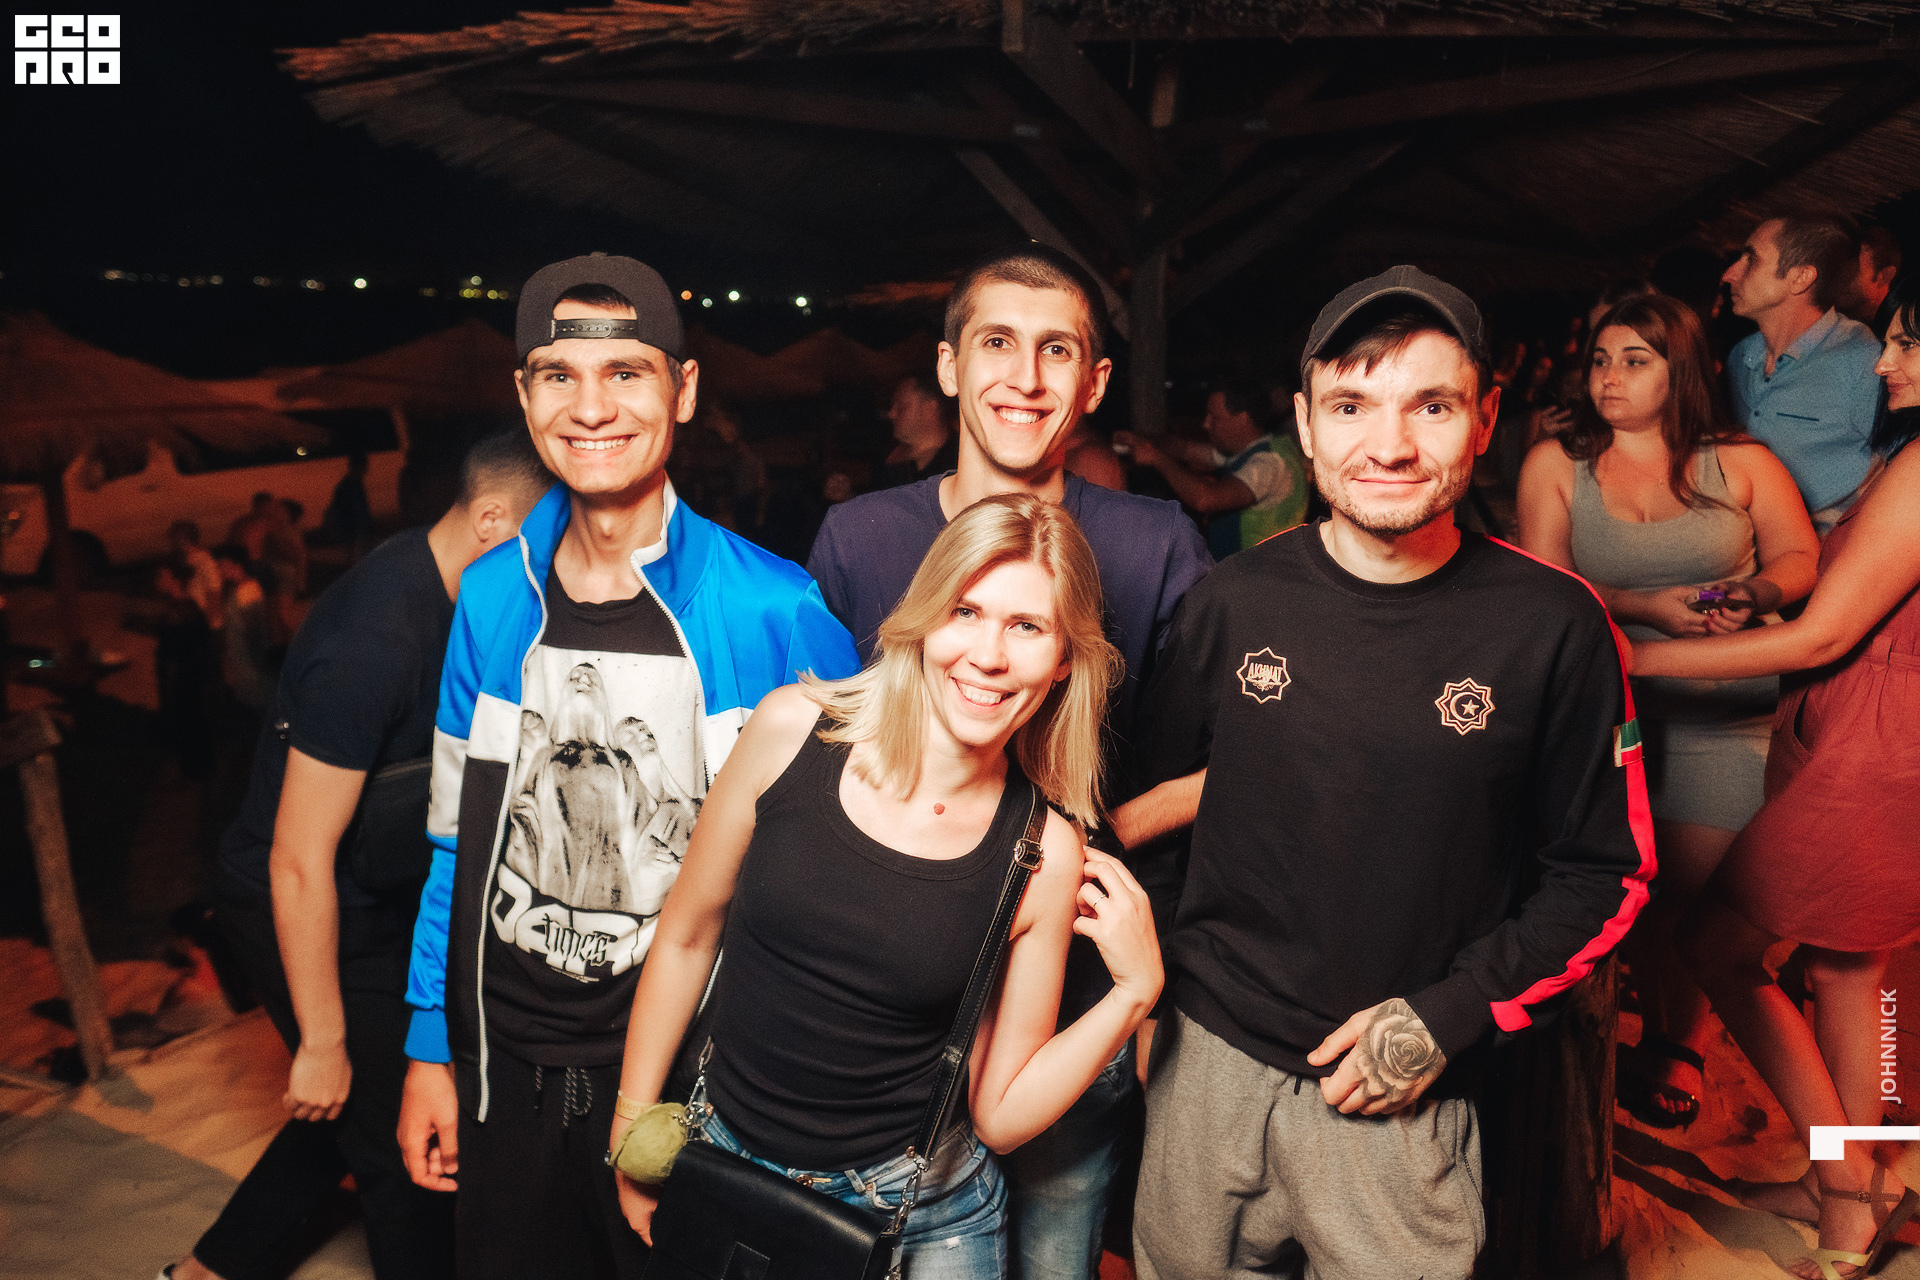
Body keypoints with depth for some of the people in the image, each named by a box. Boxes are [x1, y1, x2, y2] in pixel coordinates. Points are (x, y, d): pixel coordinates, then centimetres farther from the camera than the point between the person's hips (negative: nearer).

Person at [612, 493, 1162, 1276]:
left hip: (915, 1215, -1)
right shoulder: (794, 729, -15)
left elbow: (999, 1114, -6)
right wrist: (631, 1128, 5)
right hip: (722, 1167, 1)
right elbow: (687, 933, -1)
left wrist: (1135, 992, -17)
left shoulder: (1045, 854, -15)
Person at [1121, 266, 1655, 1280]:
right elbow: (1160, 781, 9)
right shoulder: (1233, 603, -6)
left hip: (1402, 1098, -2)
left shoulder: (1552, 624, -11)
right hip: (1209, 1054, 2)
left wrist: (1447, 1016, -11)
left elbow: (1609, 871, -3)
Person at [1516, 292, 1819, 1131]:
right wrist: (1650, 607, -17)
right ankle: (1654, 1024, 28)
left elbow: (1801, 556, 7)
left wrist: (1757, 590, -15)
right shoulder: (1555, 463, 4)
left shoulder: (1741, 463, 8)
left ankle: (1678, 1042, 21)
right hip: (1606, 698, 0)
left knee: (1695, 884, -3)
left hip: (1725, 703, 0)